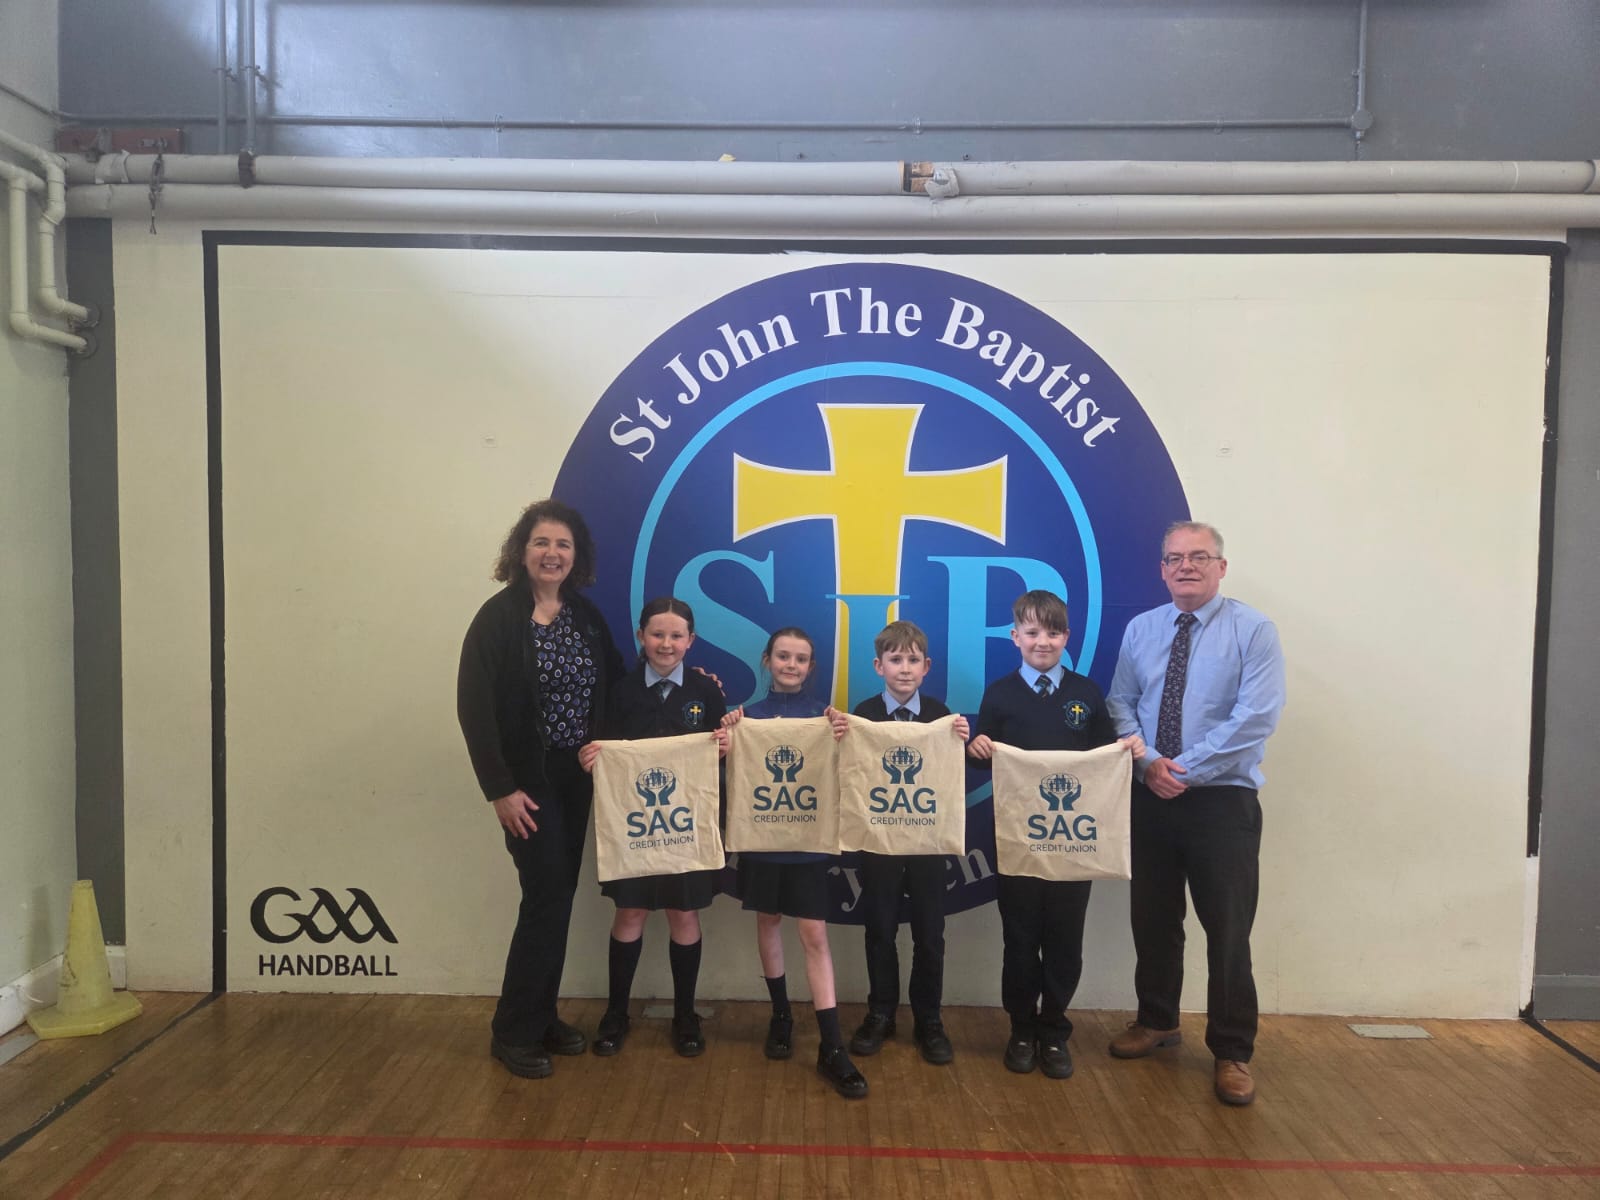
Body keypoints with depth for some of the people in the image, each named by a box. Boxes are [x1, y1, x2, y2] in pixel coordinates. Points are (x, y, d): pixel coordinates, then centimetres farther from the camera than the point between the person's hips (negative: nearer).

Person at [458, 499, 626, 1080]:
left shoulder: (587, 616, 5)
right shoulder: (499, 616, -12)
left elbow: (613, 690, 8)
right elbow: (474, 707, -15)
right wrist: (500, 789, -17)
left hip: (576, 776, 5)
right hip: (529, 780, -5)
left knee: (559, 896, 11)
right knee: (546, 896, -6)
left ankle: (542, 1015, 26)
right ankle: (514, 1032, 10)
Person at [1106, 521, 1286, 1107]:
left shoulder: (1253, 630, -7)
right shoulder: (1140, 630, 7)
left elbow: (1256, 717, -15)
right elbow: (1120, 704, 6)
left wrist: (1186, 769, -17)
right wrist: (1147, 763, -12)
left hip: (1223, 801, -4)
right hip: (1149, 796, 4)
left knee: (1228, 931, 3)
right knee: (1152, 920, 15)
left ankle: (1232, 1053, 20)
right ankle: (1156, 1020, 36)